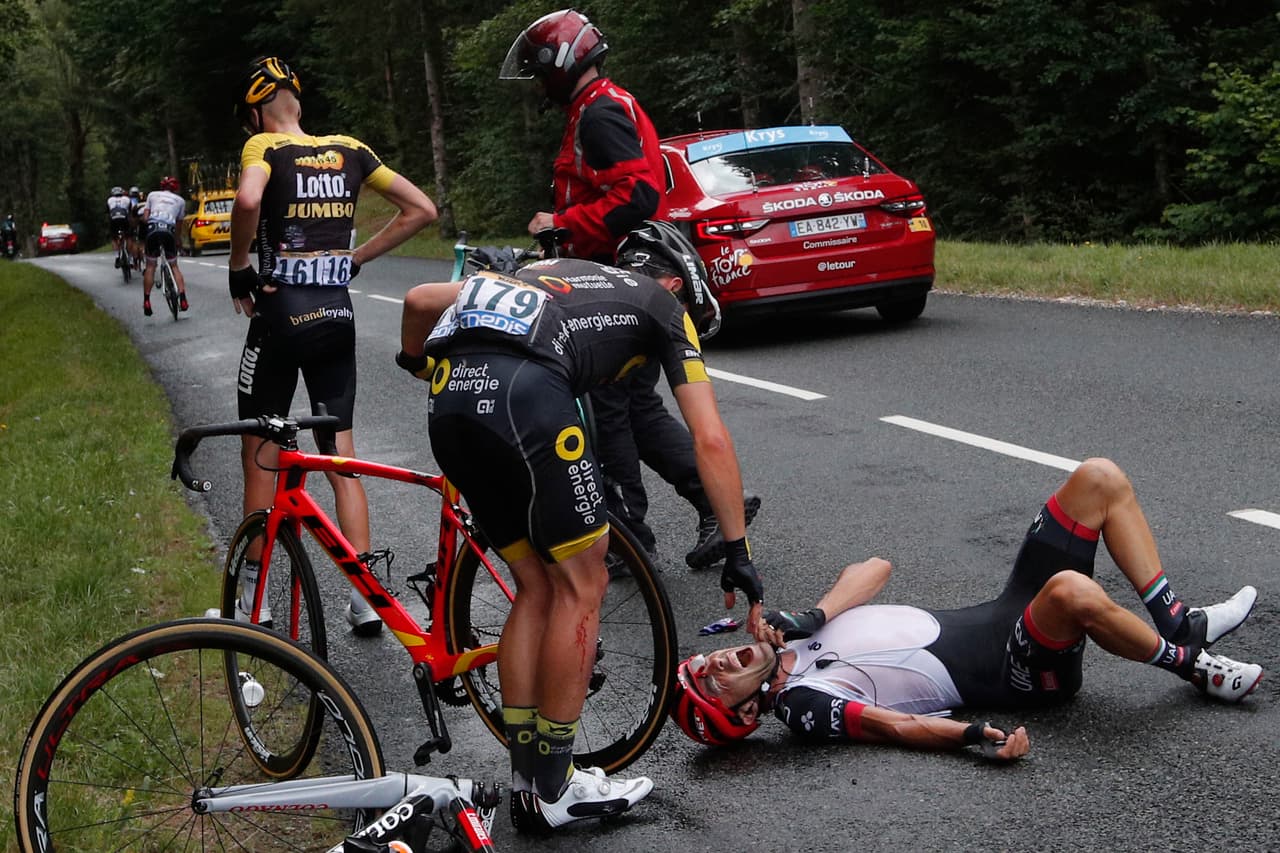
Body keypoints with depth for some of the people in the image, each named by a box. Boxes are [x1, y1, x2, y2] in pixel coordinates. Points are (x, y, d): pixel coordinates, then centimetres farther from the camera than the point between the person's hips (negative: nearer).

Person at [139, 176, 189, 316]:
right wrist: (177, 241, 29)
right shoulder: (180, 200, 22)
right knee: (174, 265, 15)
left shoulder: (152, 195, 21)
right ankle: (182, 299, 1)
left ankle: (146, 302, 6)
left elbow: (145, 218, 12)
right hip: (169, 231, 0)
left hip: (152, 230, 0)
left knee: (150, 266, 13)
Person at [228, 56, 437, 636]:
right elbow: (421, 209, 7)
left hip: (279, 313, -4)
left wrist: (238, 266, -13)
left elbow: (248, 200, -28)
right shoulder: (350, 150, 7)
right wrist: (356, 257, 10)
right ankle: (364, 596, 5)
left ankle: (252, 596, 15)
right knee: (342, 458, 10)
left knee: (260, 458, 9)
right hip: (338, 315, 4)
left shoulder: (264, 147, -6)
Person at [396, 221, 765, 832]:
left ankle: (527, 783, 21)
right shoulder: (663, 305, 24)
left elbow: (420, 299, 33)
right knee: (583, 582, 8)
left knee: (536, 586, 17)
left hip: (451, 395, 6)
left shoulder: (551, 273, 38)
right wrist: (738, 551, 17)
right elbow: (711, 440, 14)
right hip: (526, 394, -6)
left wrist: (414, 362, 53)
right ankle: (555, 787, 12)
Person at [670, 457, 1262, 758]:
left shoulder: (789, 646, 9)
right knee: (1071, 590, -43)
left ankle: (1177, 622, 3)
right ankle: (1189, 663, -12)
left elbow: (876, 569, 6)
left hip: (1002, 619, 8)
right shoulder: (803, 705, -15)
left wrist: (809, 620, -10)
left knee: (1100, 478, -4)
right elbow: (900, 727, -24)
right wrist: (980, 736, -39)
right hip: (1019, 674, -8)